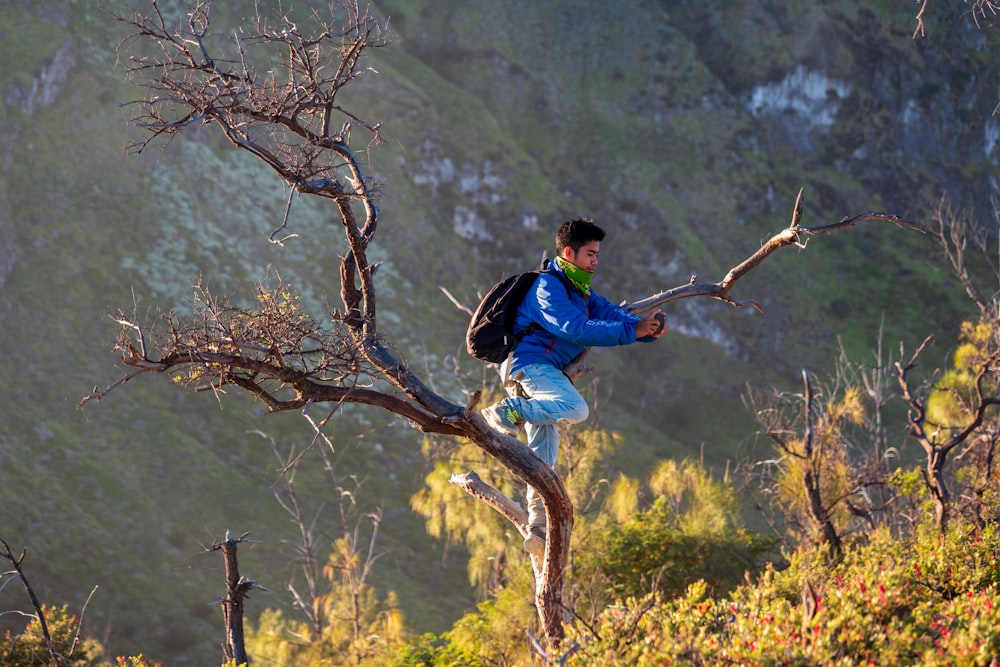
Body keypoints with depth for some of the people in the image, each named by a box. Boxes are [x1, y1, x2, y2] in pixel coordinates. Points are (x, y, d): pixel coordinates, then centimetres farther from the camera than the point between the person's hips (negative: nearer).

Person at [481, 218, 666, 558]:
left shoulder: (578, 290, 21)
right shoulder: (548, 287, -11)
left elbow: (610, 312, 12)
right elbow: (577, 329, -23)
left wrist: (647, 326, -8)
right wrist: (631, 331, -25)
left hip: (543, 371, 10)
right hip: (528, 363, -10)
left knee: (544, 454, 7)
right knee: (575, 409, -32)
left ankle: (538, 529, 8)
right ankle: (506, 412, -19)